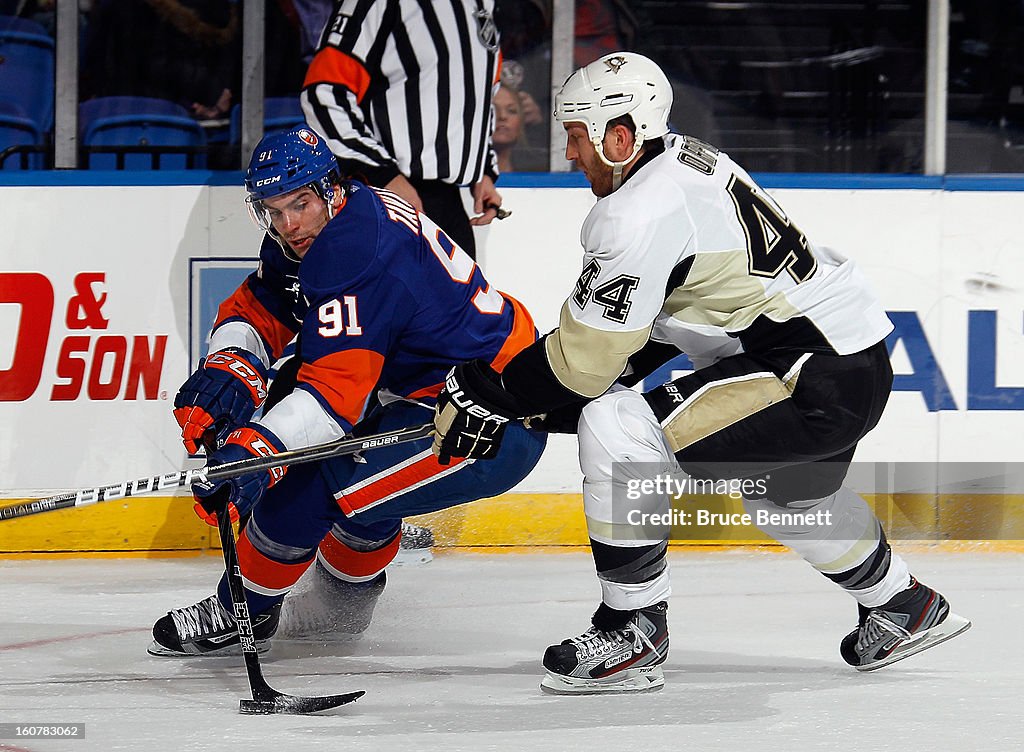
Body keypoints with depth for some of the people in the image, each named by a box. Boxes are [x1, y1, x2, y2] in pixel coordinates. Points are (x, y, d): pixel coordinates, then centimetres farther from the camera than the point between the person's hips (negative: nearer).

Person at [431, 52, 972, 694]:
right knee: (784, 490, 37)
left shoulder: (640, 213, -19)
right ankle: (907, 609, 55)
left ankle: (634, 631, -6)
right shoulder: (687, 158, 11)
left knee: (618, 429, -16)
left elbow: (585, 361, -15)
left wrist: (486, 394, -4)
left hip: (821, 385, -11)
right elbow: (652, 322, 22)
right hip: (858, 356, 11)